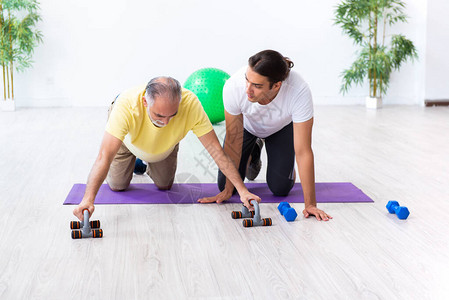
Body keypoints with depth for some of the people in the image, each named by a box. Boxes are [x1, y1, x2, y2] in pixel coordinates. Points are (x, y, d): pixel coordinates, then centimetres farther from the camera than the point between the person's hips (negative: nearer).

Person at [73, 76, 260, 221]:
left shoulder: (190, 104, -42)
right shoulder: (126, 105, -47)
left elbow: (215, 148, -36)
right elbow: (105, 156, -50)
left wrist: (242, 189, -38)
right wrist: (88, 199, -61)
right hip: (128, 139, -1)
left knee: (164, 185, 8)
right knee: (117, 186, 4)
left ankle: (149, 163, 37)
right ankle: (134, 160, 33)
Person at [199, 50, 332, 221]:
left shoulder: (299, 92, -43)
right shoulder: (233, 87, -39)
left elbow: (303, 151, -36)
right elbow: (233, 142, -25)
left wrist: (310, 204, -34)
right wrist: (228, 189, -17)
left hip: (281, 128, -1)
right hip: (246, 125, 1)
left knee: (280, 188, -8)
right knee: (224, 184, -3)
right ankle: (253, 152, 27)